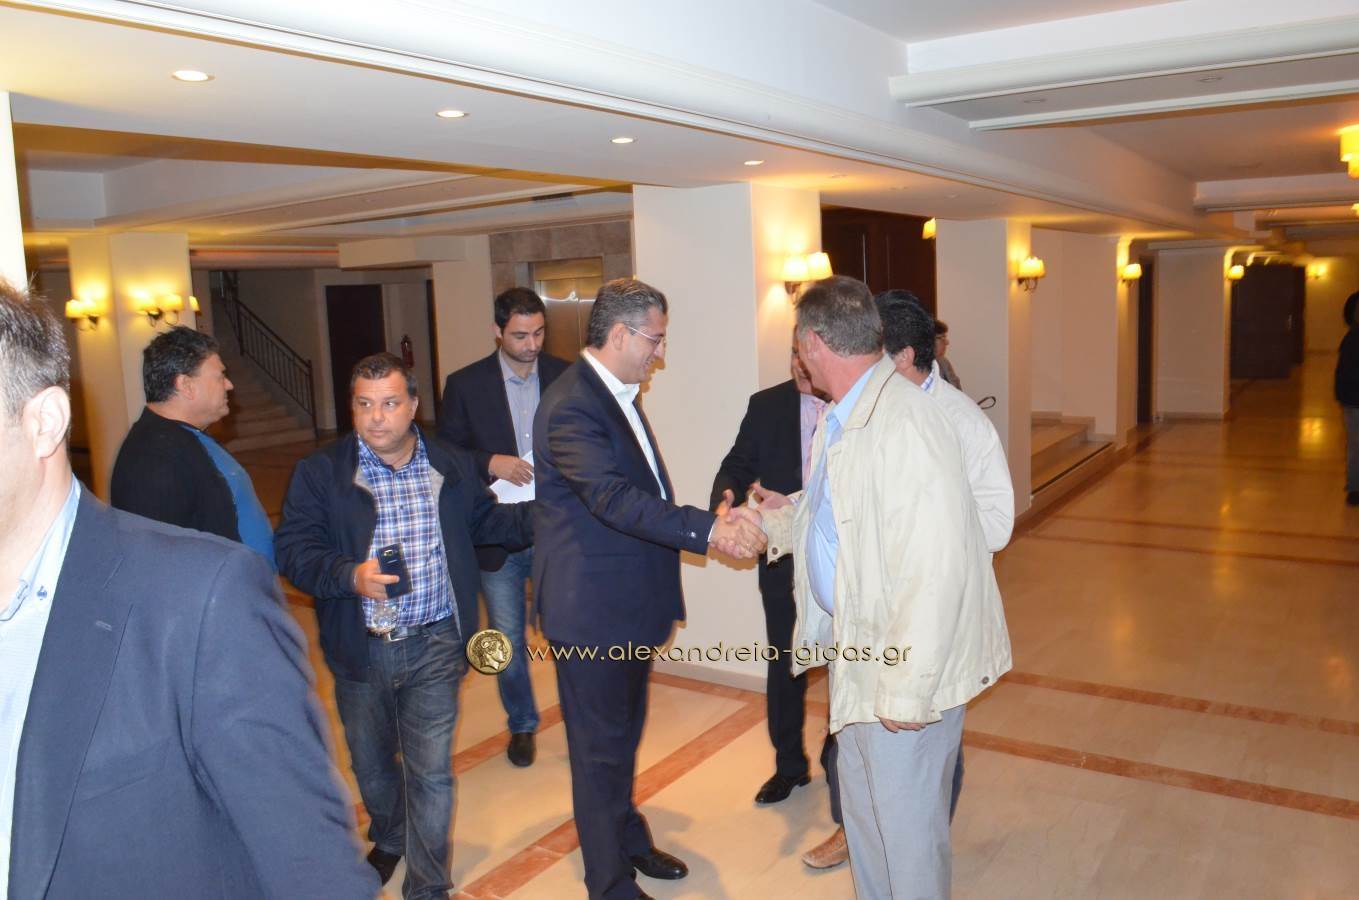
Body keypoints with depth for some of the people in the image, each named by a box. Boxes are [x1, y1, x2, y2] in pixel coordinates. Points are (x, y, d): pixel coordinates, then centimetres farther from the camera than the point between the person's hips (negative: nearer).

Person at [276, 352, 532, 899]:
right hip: (360, 650, 0)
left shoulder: (452, 468, 3)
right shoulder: (320, 473, -6)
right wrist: (350, 576, -28)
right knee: (371, 763, 21)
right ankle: (389, 841, 51)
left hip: (434, 647, 0)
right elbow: (294, 550, -11)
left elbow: (487, 521, 14)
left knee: (432, 771, 3)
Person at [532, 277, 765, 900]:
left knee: (624, 731, 25)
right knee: (601, 745, 6)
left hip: (627, 603, 10)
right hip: (590, 609, -10)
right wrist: (708, 530, -41)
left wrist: (714, 521, 9)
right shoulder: (570, 407, -23)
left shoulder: (618, 394, 10)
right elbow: (615, 498, -35)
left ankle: (627, 840, 45)